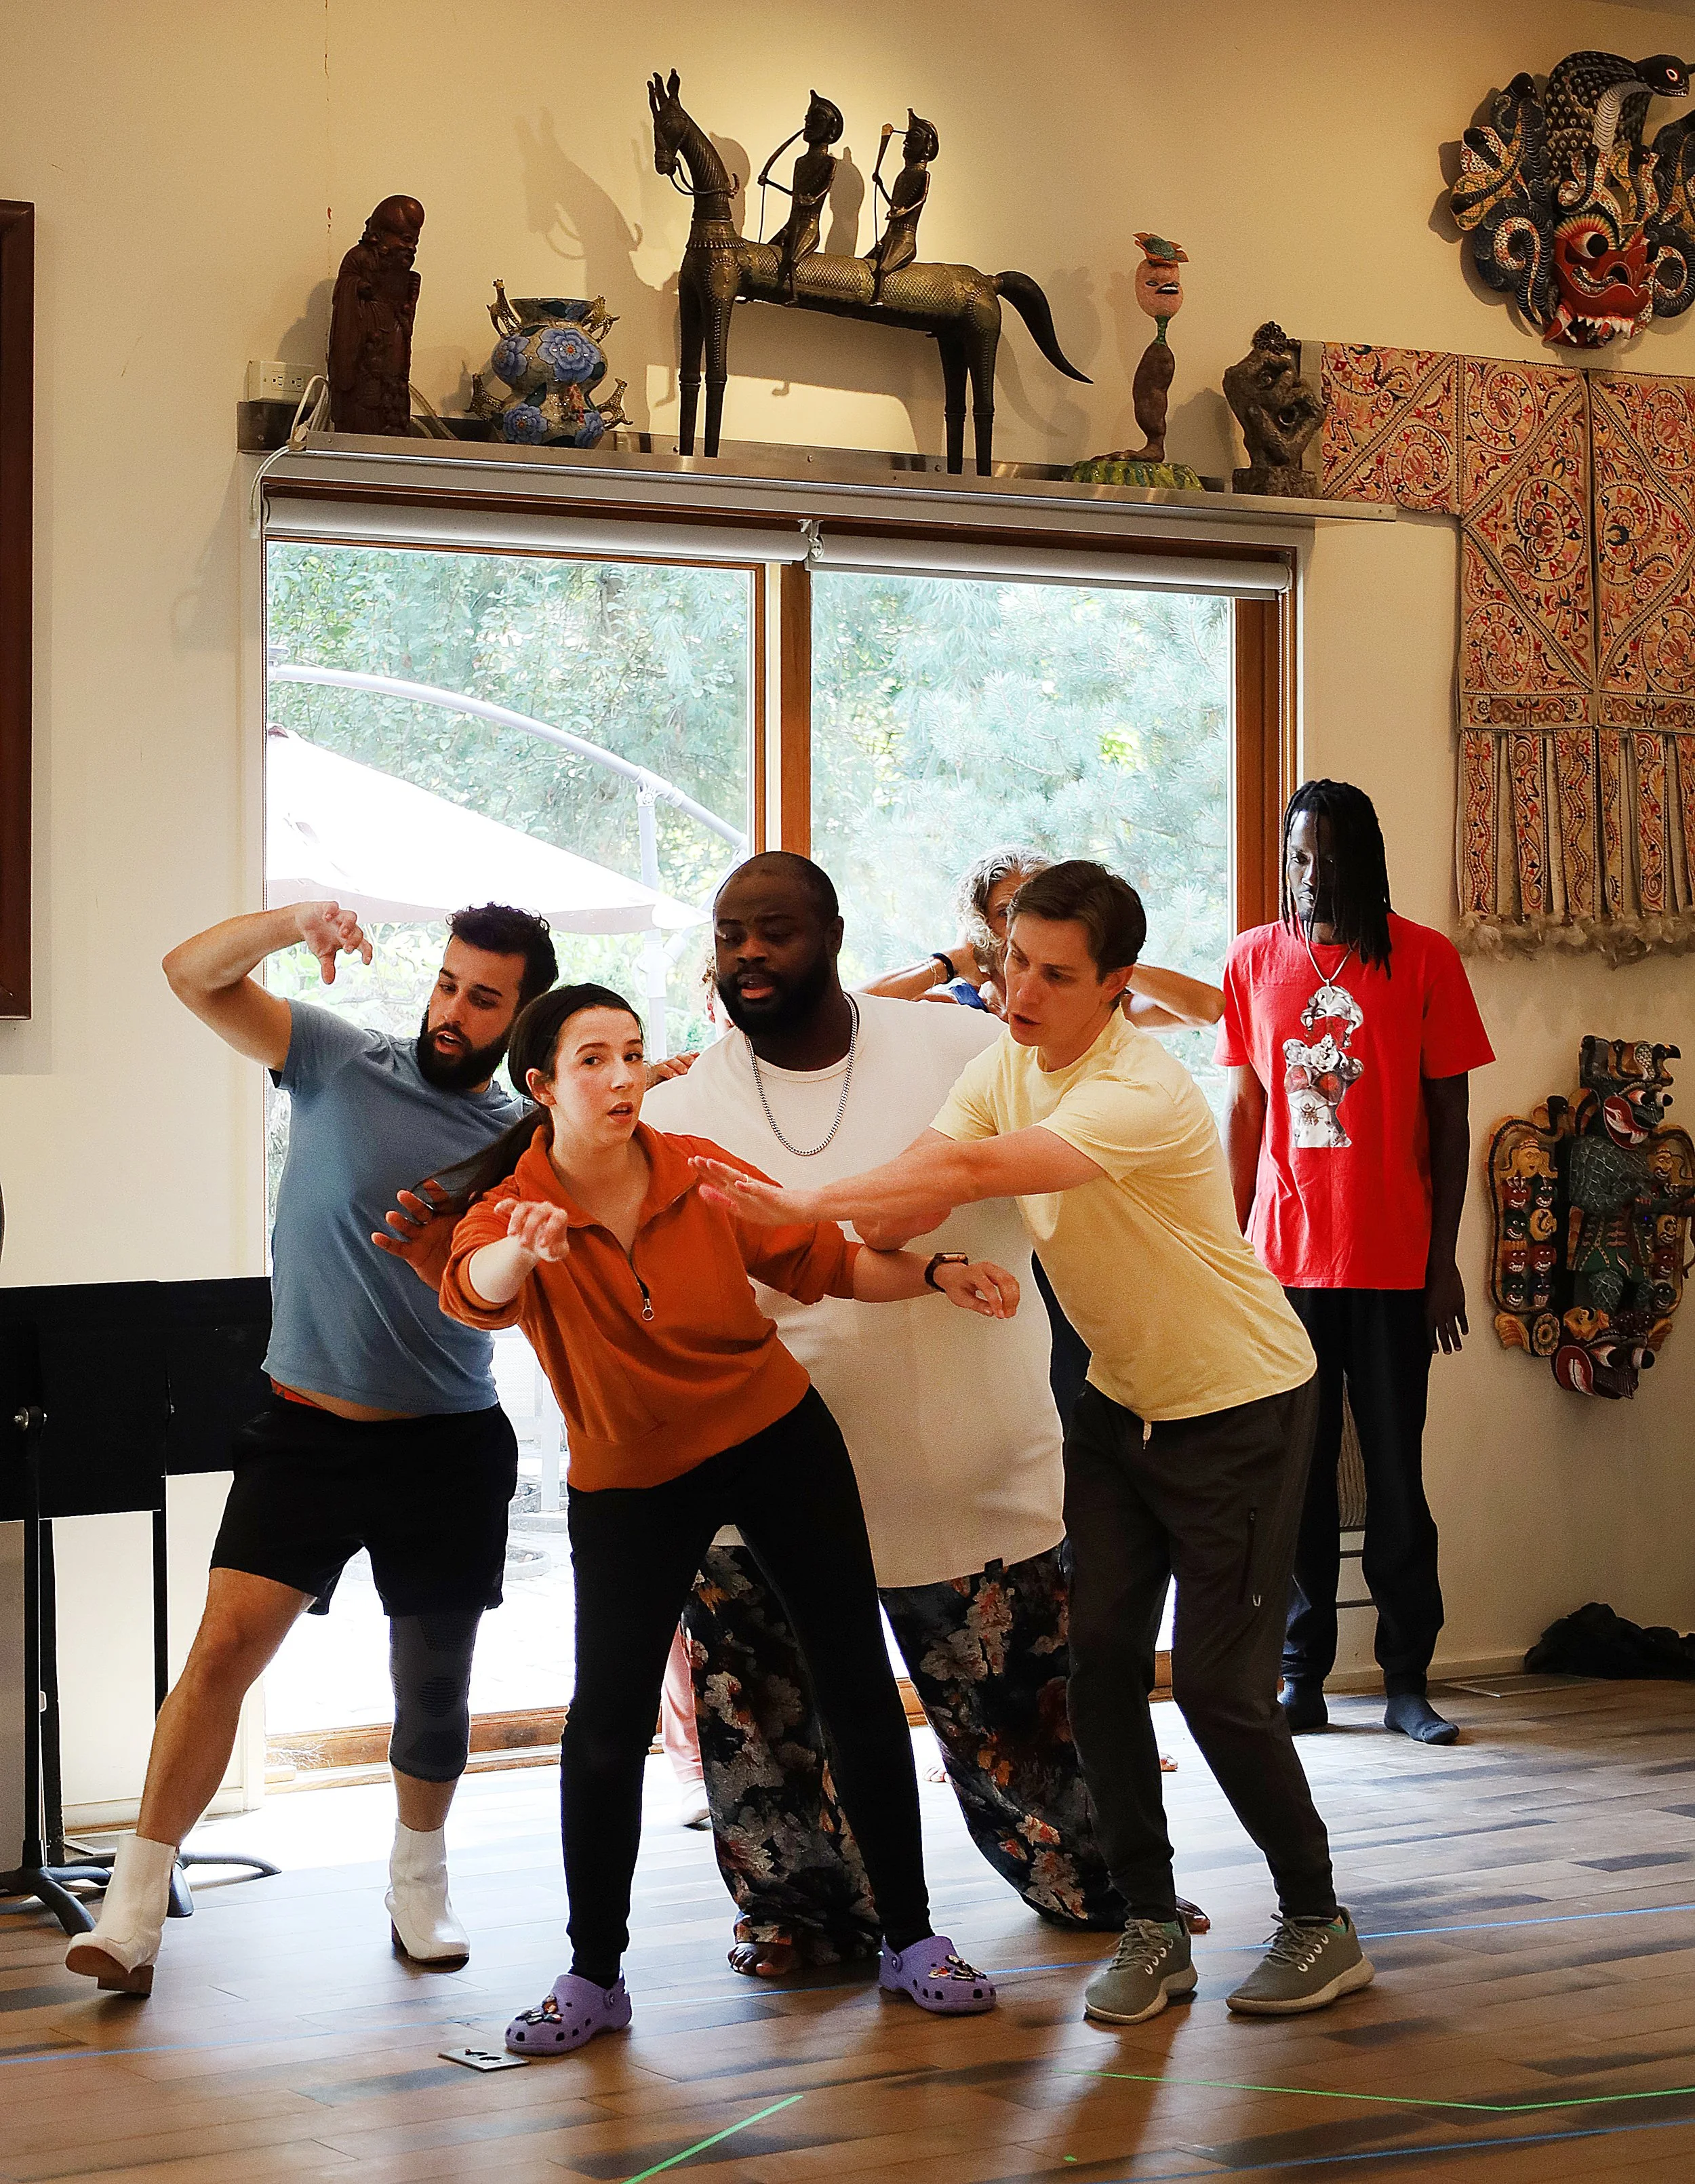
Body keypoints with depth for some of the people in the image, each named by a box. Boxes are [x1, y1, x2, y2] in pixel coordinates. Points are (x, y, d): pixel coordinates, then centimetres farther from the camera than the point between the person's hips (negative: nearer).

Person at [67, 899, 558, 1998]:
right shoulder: (340, 1062, -1)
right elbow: (193, 973, -8)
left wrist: (438, 1261, -25)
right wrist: (294, 922, -25)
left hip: (447, 1447, 1)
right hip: (305, 1429, -1)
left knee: (435, 1683, 10)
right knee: (226, 1642, -14)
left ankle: (419, 1874, 34)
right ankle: (138, 1897, -10)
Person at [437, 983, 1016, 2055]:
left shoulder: (703, 1173, -10)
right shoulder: (515, 1207, -17)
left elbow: (827, 1261, 3)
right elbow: (477, 1290, -41)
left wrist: (936, 1273, -13)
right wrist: (520, 1252, -64)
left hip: (780, 1443, 2)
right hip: (630, 1482, -2)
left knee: (858, 1684, 2)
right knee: (608, 1720, -7)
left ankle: (912, 1938, 15)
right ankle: (593, 1976, 8)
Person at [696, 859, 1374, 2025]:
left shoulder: (1142, 1092, -30)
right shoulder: (1006, 1063, -4)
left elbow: (971, 1170, -42)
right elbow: (915, 1200, -13)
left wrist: (808, 1200, -42)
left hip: (1241, 1404, -7)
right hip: (1119, 1398, 7)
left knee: (1219, 1685, -7)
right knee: (1101, 1658, 0)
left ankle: (1320, 1924, 12)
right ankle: (1153, 1928, 12)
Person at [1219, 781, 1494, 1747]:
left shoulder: (1424, 959, -1)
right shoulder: (1254, 960, 7)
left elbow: (1449, 1116, 1)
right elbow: (1244, 1109, 10)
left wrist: (1446, 1259, -3)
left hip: (1391, 1264, -2)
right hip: (1283, 1259, 2)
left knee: (1397, 1471, 2)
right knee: (1296, 1474, 5)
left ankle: (1407, 1679, 9)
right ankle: (1302, 1676, 11)